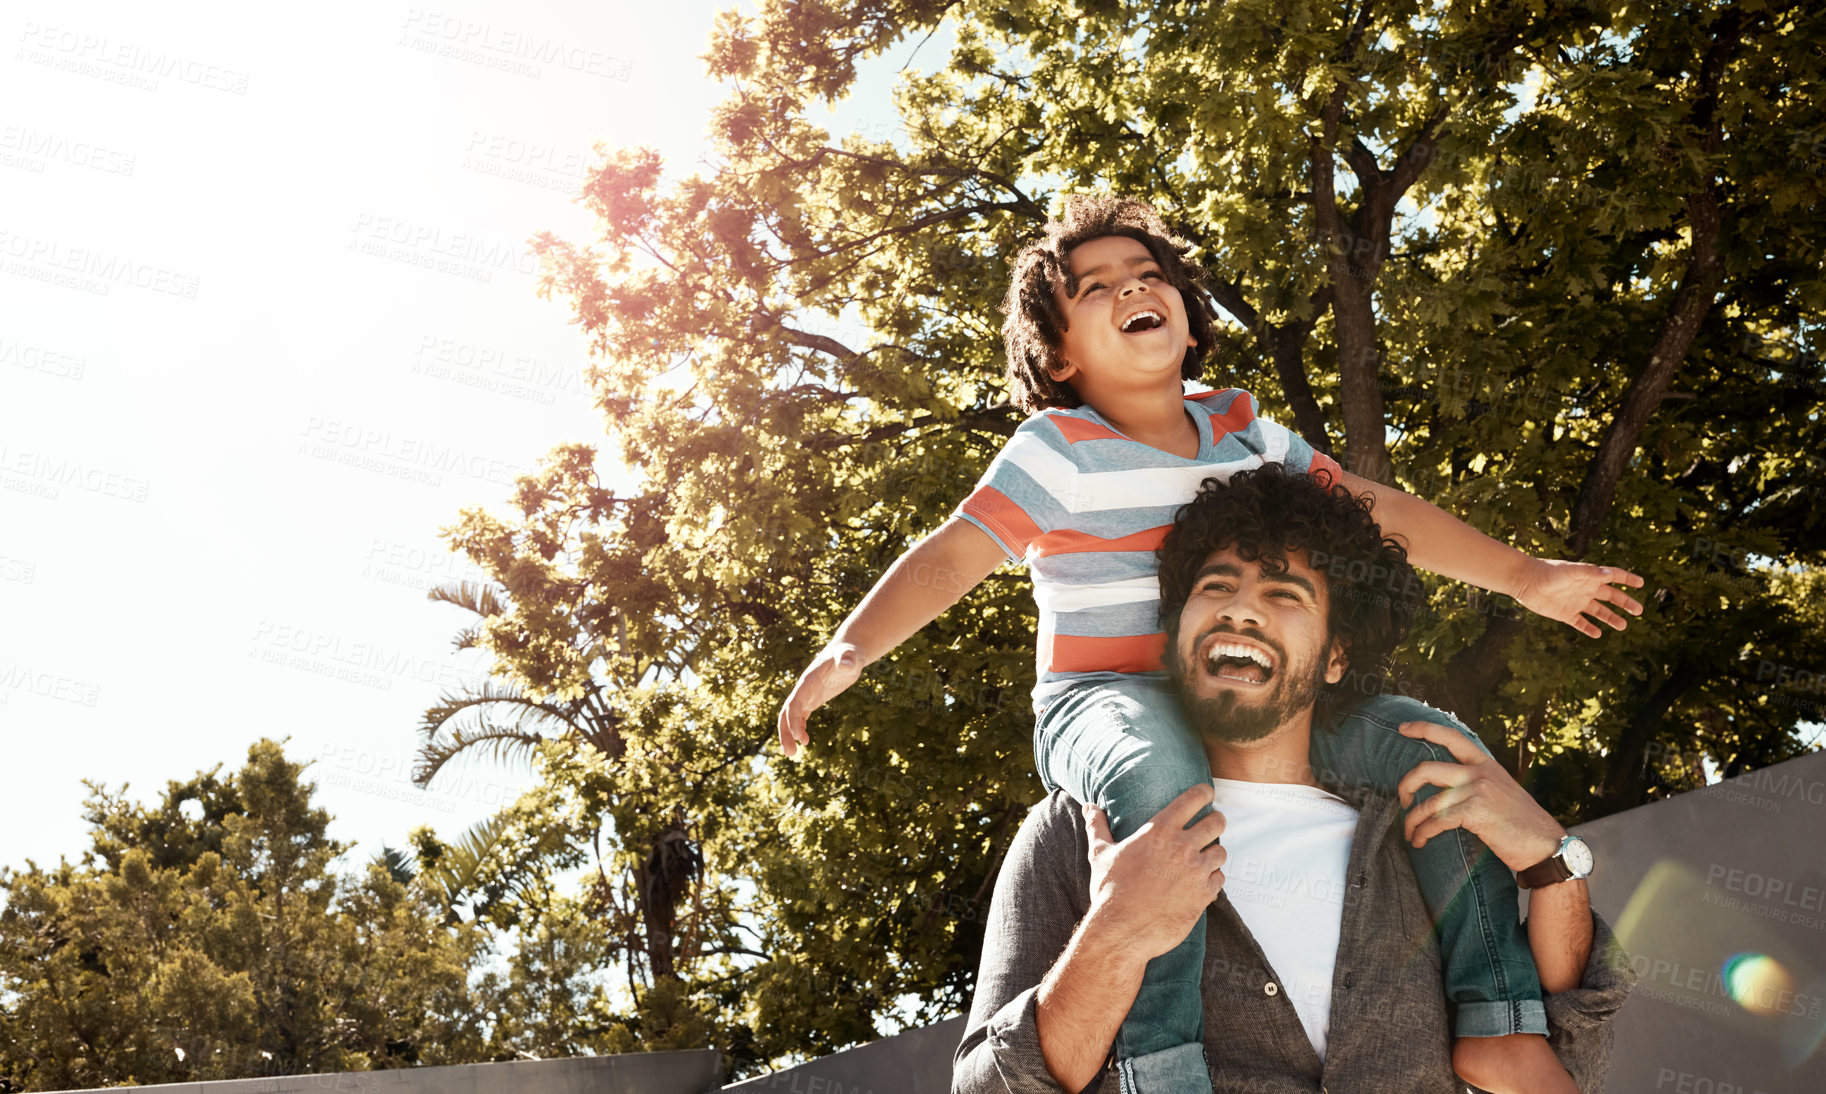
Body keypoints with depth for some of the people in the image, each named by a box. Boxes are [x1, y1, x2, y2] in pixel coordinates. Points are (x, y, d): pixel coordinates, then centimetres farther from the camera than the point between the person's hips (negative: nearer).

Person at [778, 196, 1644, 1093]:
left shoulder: (1242, 429, 13)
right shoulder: (1056, 450, -4)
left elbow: (1373, 510, 19)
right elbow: (952, 555, -12)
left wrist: (1525, 576, 22)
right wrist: (851, 647, -29)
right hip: (1105, 701, -6)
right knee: (1163, 781, -41)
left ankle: (1495, 1019, -3)